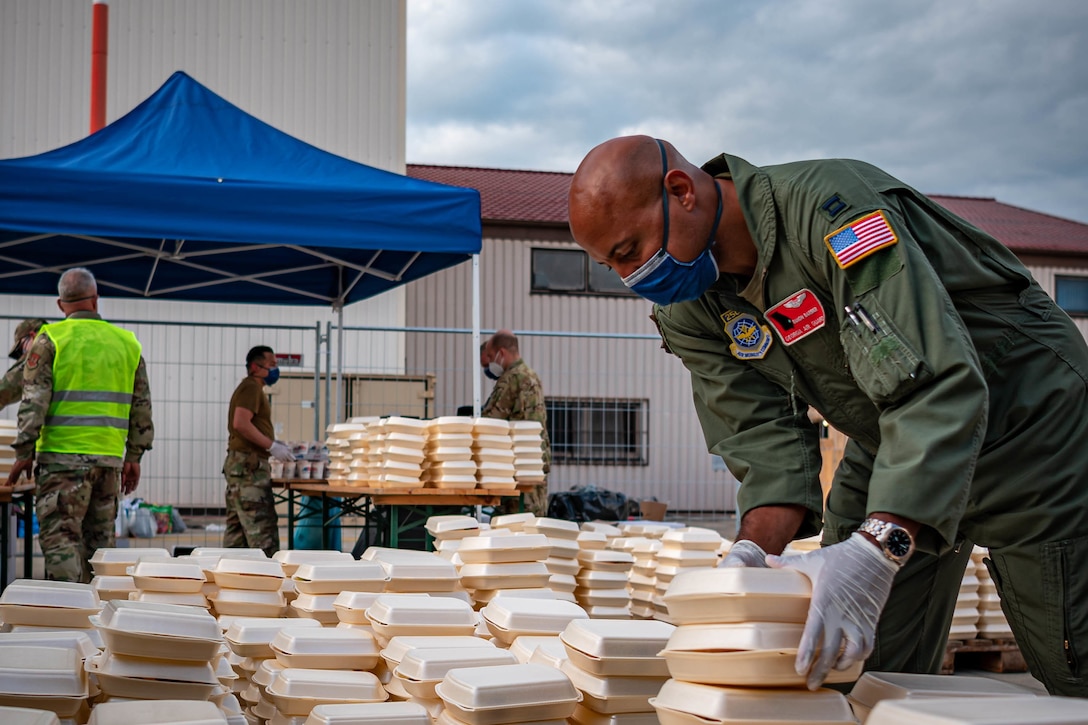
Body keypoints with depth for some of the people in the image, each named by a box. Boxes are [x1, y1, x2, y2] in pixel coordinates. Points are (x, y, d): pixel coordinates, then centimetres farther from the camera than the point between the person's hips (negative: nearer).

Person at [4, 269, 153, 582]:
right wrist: (134, 457, 16)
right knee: (99, 541, 14)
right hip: (110, 457, 4)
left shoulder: (50, 339, -3)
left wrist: (24, 453, -4)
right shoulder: (127, 343, 9)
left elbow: (33, 401, -8)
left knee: (60, 538, -4)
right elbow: (142, 407, 11)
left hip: (63, 456, -4)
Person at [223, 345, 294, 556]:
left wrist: (274, 444, 13)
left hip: (240, 465, 11)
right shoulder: (251, 387, -9)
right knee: (261, 524, -12)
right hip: (248, 464, -11)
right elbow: (241, 423, -22)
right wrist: (272, 446, -19)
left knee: (237, 526, 9)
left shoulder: (251, 388, 23)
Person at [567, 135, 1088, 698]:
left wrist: (875, 547, -49)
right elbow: (767, 438, -12)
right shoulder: (688, 312, -8)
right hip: (886, 439, 7)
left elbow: (938, 387, -39)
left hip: (1024, 412, -6)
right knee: (858, 669, 4)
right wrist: (757, 550, -31)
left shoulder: (828, 205, -32)